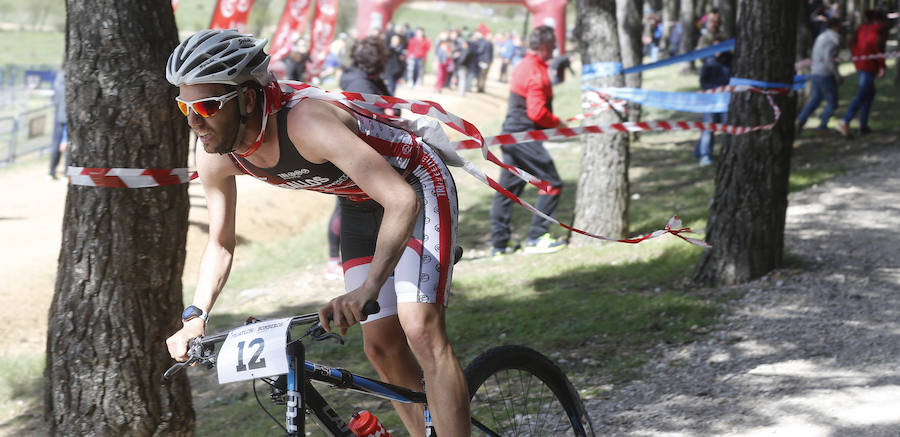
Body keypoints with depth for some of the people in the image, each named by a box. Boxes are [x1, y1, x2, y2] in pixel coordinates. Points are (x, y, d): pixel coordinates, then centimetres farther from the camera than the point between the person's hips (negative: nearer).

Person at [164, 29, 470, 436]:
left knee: (421, 331, -22)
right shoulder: (216, 157, -17)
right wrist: (195, 317, -14)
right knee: (382, 348, 5)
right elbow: (220, 244, 0)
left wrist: (368, 289, -57)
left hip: (416, 186, -7)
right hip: (360, 206, 7)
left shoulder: (305, 122, -39)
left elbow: (403, 201, -46)